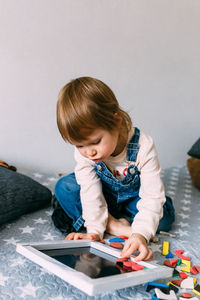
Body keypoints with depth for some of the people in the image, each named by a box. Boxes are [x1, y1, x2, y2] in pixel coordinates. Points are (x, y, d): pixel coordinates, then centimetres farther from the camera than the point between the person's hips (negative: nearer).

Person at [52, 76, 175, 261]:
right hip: (105, 197, 3)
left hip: (134, 197, -2)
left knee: (163, 217, -30)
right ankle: (113, 225, -24)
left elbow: (153, 196, -36)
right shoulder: (83, 153, -25)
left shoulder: (142, 147, -34)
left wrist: (140, 234, -48)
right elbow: (91, 192, -25)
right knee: (64, 187, -22)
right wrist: (95, 230, -35)